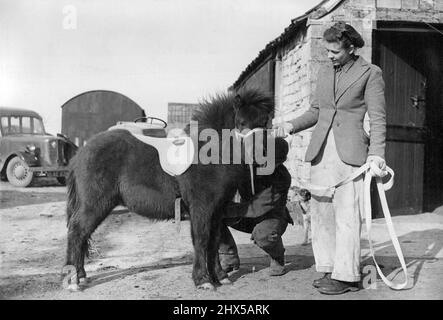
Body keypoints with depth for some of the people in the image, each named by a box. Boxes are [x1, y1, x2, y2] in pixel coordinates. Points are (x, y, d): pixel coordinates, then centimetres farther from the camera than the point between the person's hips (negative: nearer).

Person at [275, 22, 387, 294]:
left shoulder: (370, 73, 0)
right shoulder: (325, 72, 16)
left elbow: (378, 118, -3)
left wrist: (376, 154, -15)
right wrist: (292, 125, 6)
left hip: (350, 151, -6)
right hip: (321, 149, 6)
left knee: (346, 213, -8)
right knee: (321, 210, 5)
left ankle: (346, 275, -1)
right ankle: (329, 269, 15)